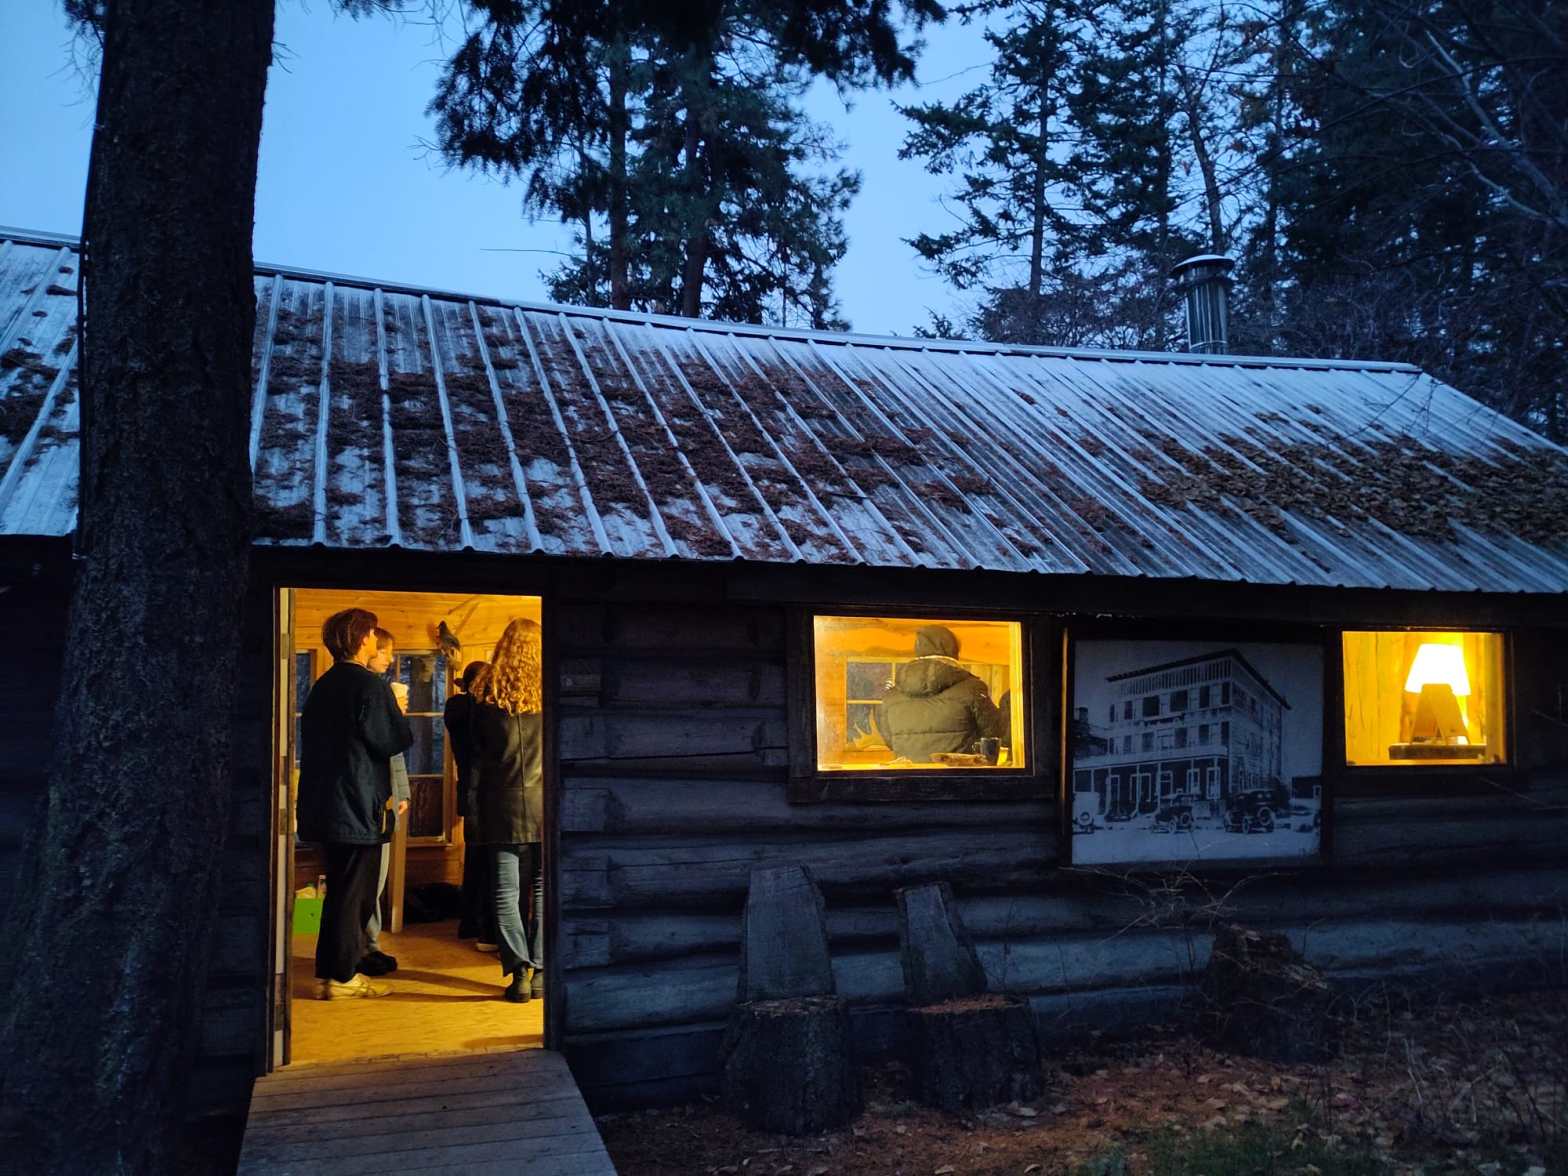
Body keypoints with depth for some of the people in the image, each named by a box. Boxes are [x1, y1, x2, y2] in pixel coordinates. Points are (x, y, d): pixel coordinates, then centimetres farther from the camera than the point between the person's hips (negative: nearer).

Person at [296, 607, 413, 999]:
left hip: (322, 803, 9)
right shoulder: (371, 686, -14)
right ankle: (342, 975, 5)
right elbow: (394, 741, -16)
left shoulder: (321, 687, 12)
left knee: (342, 890, 17)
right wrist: (399, 712, 3)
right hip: (358, 806, -8)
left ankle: (330, 971, 22)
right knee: (352, 893, 0)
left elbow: (312, 741, 18)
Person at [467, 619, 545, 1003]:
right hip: (546, 804, 0)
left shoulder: (486, 694, 1)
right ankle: (540, 970, 8)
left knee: (505, 892, 5)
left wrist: (472, 812, 7)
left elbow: (475, 756, 2)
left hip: (502, 806, 0)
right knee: (545, 889, 8)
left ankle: (519, 971, 0)